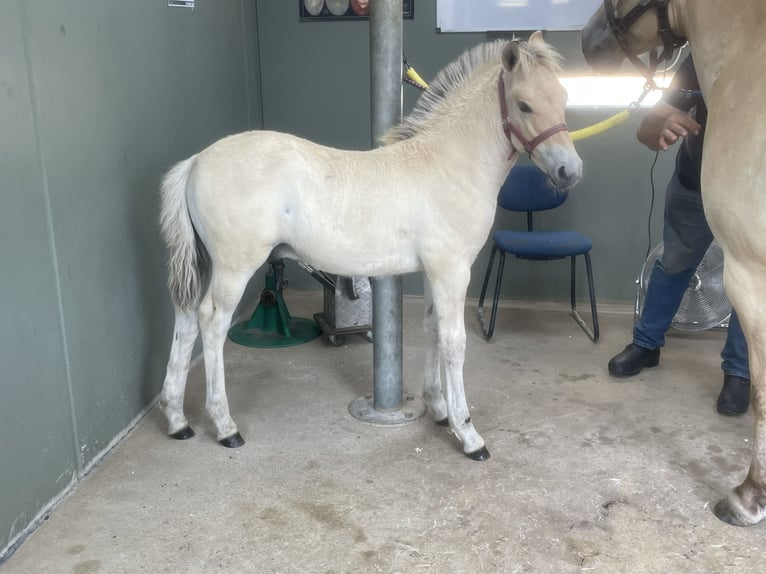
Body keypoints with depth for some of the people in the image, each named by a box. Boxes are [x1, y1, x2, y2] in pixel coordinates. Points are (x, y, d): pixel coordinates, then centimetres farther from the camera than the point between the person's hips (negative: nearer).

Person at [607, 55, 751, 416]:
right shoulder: (700, 63, -26)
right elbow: (646, 130, -29)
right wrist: (663, 129, -54)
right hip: (694, 186, 2)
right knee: (673, 264, 15)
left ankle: (739, 371, 12)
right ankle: (646, 344, 32)